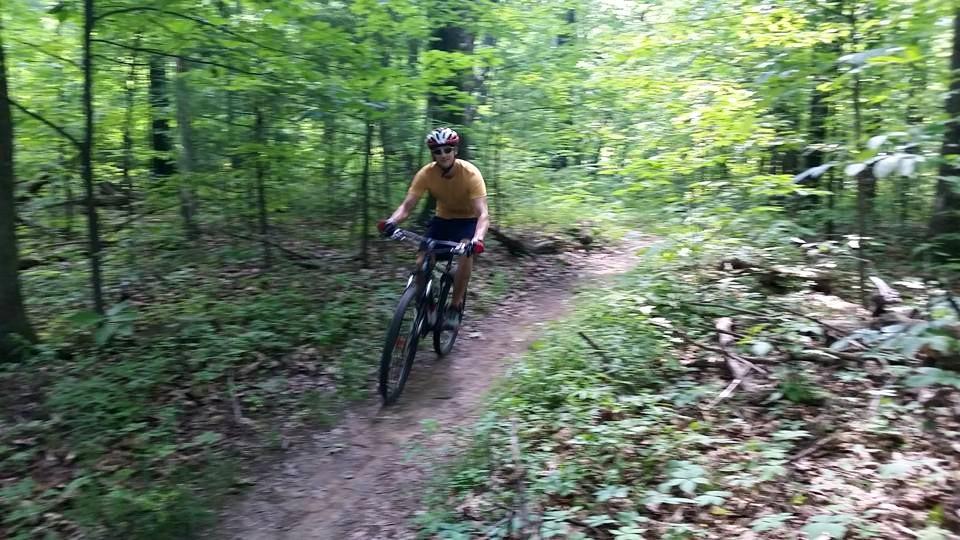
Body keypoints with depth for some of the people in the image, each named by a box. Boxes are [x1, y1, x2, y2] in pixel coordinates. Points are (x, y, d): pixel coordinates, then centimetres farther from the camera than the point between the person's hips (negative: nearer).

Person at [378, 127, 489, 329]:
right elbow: (406, 206, -25)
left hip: (468, 219, -3)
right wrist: (391, 222, -47)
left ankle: (455, 307, -16)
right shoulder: (426, 174, -22)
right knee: (421, 262, -16)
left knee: (466, 252, -33)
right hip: (443, 218, 3)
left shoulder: (470, 173, -29)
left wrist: (477, 239, -56)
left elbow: (483, 213, -36)